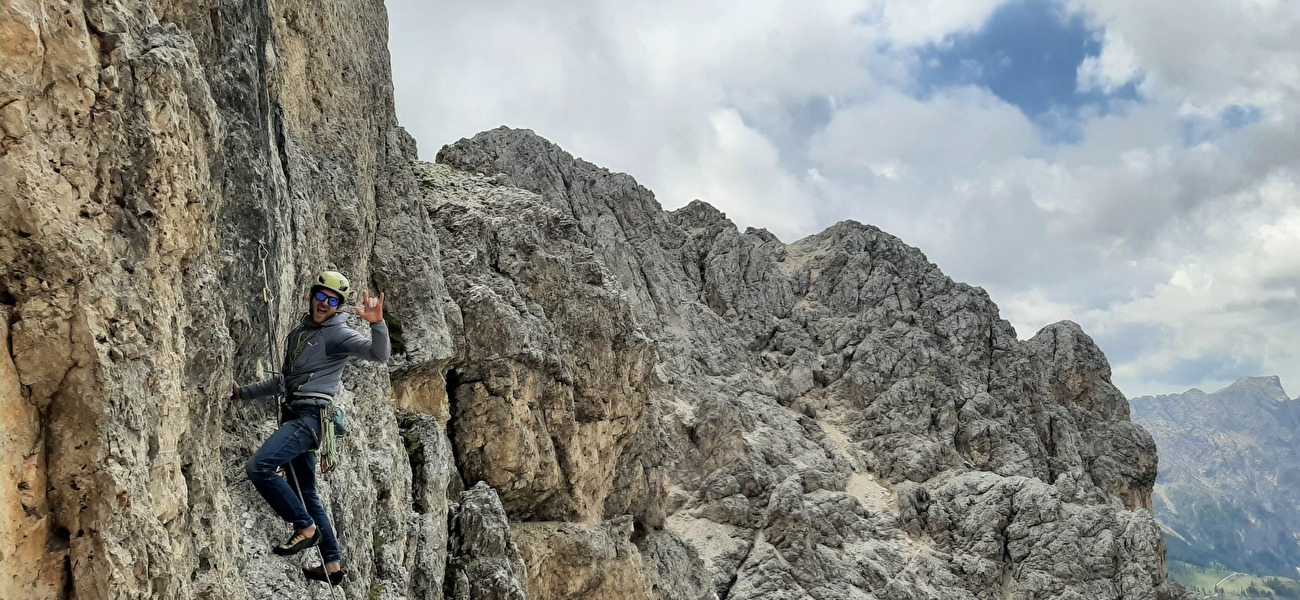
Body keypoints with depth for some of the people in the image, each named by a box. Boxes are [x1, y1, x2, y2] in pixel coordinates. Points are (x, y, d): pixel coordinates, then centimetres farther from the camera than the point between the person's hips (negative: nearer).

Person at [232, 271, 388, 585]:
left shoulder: (338, 334, -5)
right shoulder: (300, 332, 19)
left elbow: (379, 354, -22)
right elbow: (283, 380, 30)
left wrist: (377, 324, -39)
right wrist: (243, 392, 28)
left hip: (310, 416, -9)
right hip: (295, 416, 9)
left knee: (259, 466, -24)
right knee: (305, 493, 13)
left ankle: (305, 527, -11)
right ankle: (333, 564, 20)